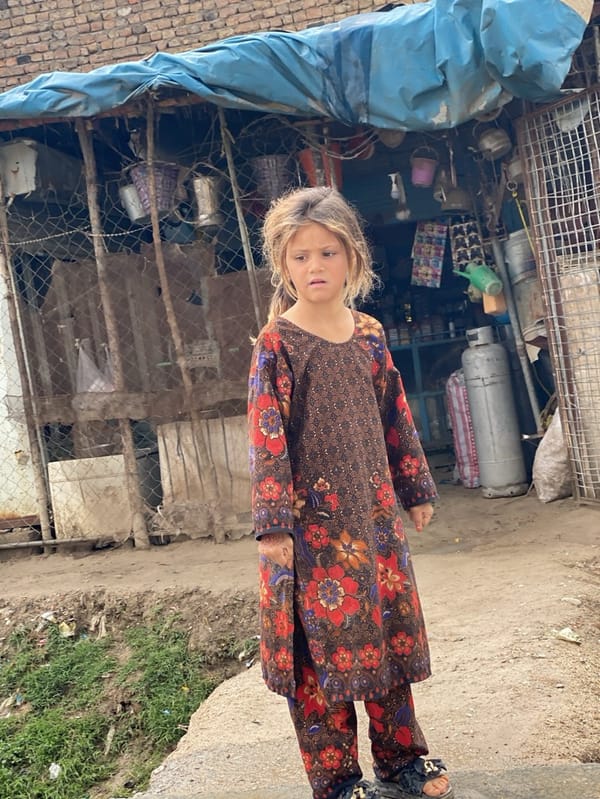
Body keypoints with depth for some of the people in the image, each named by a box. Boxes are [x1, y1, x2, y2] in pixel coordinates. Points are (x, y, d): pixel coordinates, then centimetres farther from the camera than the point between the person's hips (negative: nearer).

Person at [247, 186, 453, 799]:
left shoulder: (369, 335, 6)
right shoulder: (277, 344, -9)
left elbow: (395, 416, 12)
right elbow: (267, 437, -14)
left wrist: (416, 488, 15)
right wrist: (273, 523, -18)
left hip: (373, 509, 5)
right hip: (310, 519, -5)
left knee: (390, 631, 15)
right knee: (320, 645, 4)